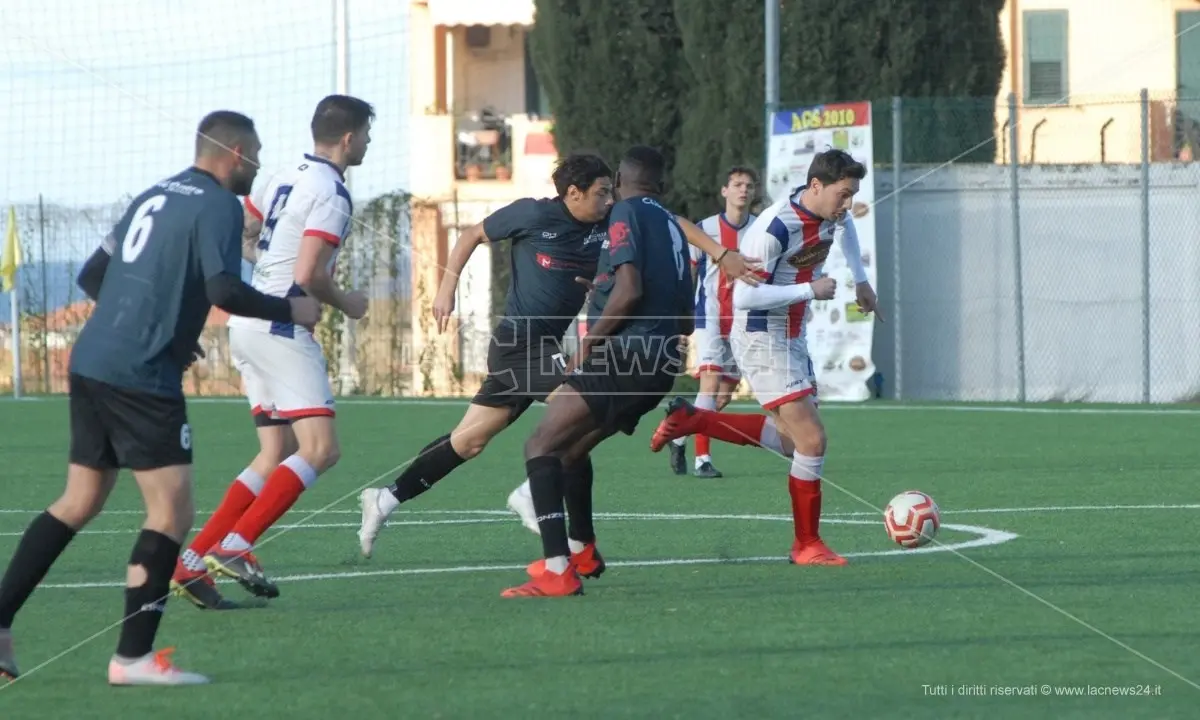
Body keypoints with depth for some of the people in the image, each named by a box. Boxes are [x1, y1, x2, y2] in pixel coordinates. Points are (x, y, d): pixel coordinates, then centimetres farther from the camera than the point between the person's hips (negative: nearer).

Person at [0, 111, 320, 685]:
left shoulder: (154, 196, 19)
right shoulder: (218, 206, -6)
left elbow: (92, 276, 22)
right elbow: (225, 291, -19)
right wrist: (290, 311, -4)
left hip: (90, 363, 9)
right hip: (142, 379, -9)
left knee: (78, 503, 18)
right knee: (172, 513, -5)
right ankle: (132, 657, -7)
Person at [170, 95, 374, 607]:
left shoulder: (285, 180, 15)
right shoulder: (331, 194, -12)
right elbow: (309, 275, -18)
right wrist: (346, 304, -1)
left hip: (247, 327, 9)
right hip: (280, 329, -9)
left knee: (276, 458, 9)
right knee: (321, 448, -12)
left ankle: (192, 563, 3)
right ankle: (234, 547, -20)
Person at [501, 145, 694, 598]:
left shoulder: (626, 213, -3)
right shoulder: (672, 226, 22)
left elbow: (629, 288, -18)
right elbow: (685, 322, 27)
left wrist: (589, 343, -8)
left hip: (624, 356, -9)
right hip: (661, 367, 9)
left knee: (541, 445, -11)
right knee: (569, 449, 26)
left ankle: (559, 572, -24)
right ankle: (582, 552, 39)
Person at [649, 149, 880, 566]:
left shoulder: (830, 212, -2)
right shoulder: (774, 229, -27)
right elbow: (744, 297, -29)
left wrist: (860, 280, 23)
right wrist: (810, 290, -27)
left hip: (792, 339, 9)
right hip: (762, 340, -9)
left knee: (793, 440, 14)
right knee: (811, 439, -12)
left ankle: (690, 420, 20)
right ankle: (807, 545, 1)